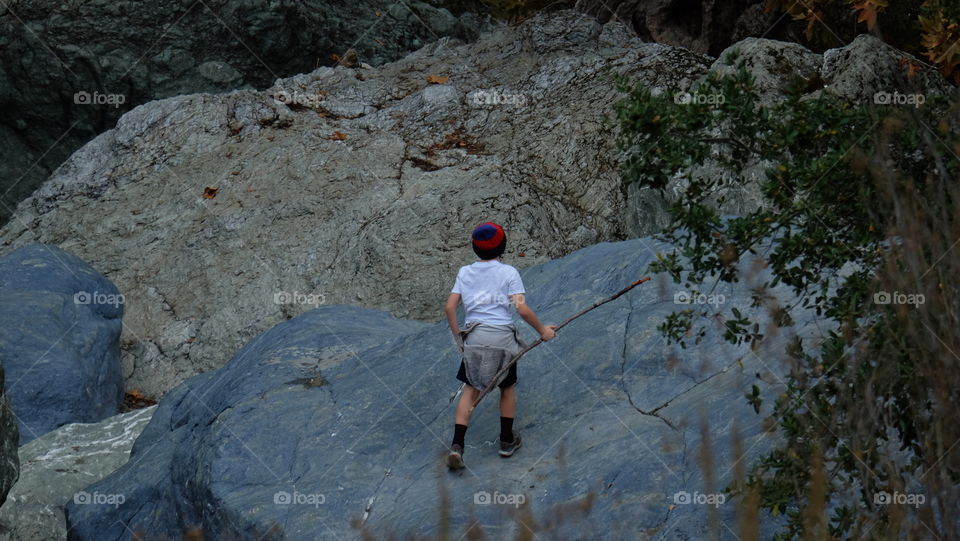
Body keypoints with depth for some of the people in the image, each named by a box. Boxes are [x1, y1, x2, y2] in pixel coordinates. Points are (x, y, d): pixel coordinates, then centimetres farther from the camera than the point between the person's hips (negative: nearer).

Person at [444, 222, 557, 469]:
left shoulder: (465, 272, 8)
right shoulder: (508, 272, -3)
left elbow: (449, 307, 4)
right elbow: (522, 309, -10)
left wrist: (457, 335, 16)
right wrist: (542, 330, 2)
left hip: (474, 336, 2)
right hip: (502, 336, -2)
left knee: (470, 389, 9)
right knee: (508, 388, 18)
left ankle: (457, 445, -4)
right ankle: (507, 441, 26)